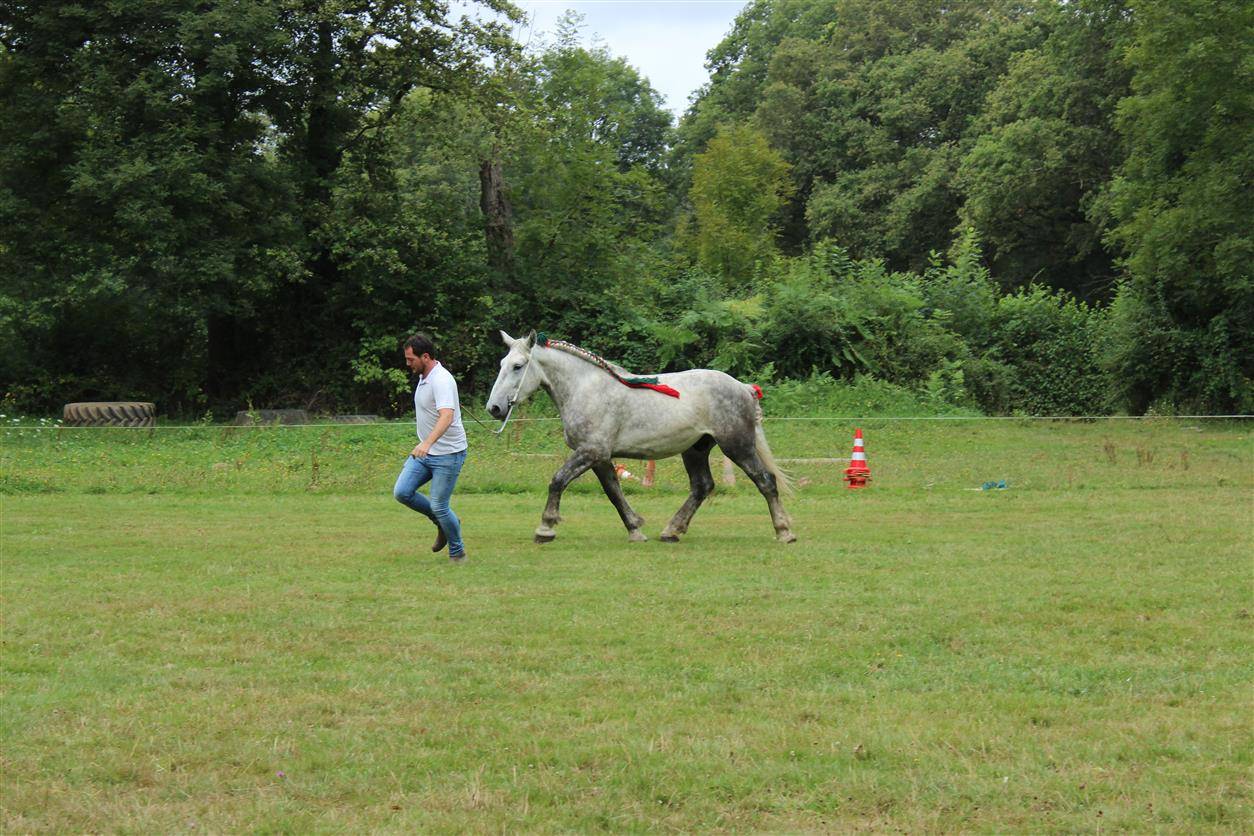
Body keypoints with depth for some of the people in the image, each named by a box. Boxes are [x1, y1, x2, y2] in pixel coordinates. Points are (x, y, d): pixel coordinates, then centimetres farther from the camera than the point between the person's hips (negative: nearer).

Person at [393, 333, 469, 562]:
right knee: (402, 492, -3)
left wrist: (427, 443, -52)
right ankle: (442, 522, 18)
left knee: (439, 507, -5)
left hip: (448, 455, -9)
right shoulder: (423, 376, 8)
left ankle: (457, 552, 16)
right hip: (425, 452, 9)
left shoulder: (441, 381, -23)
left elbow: (446, 416, -39)